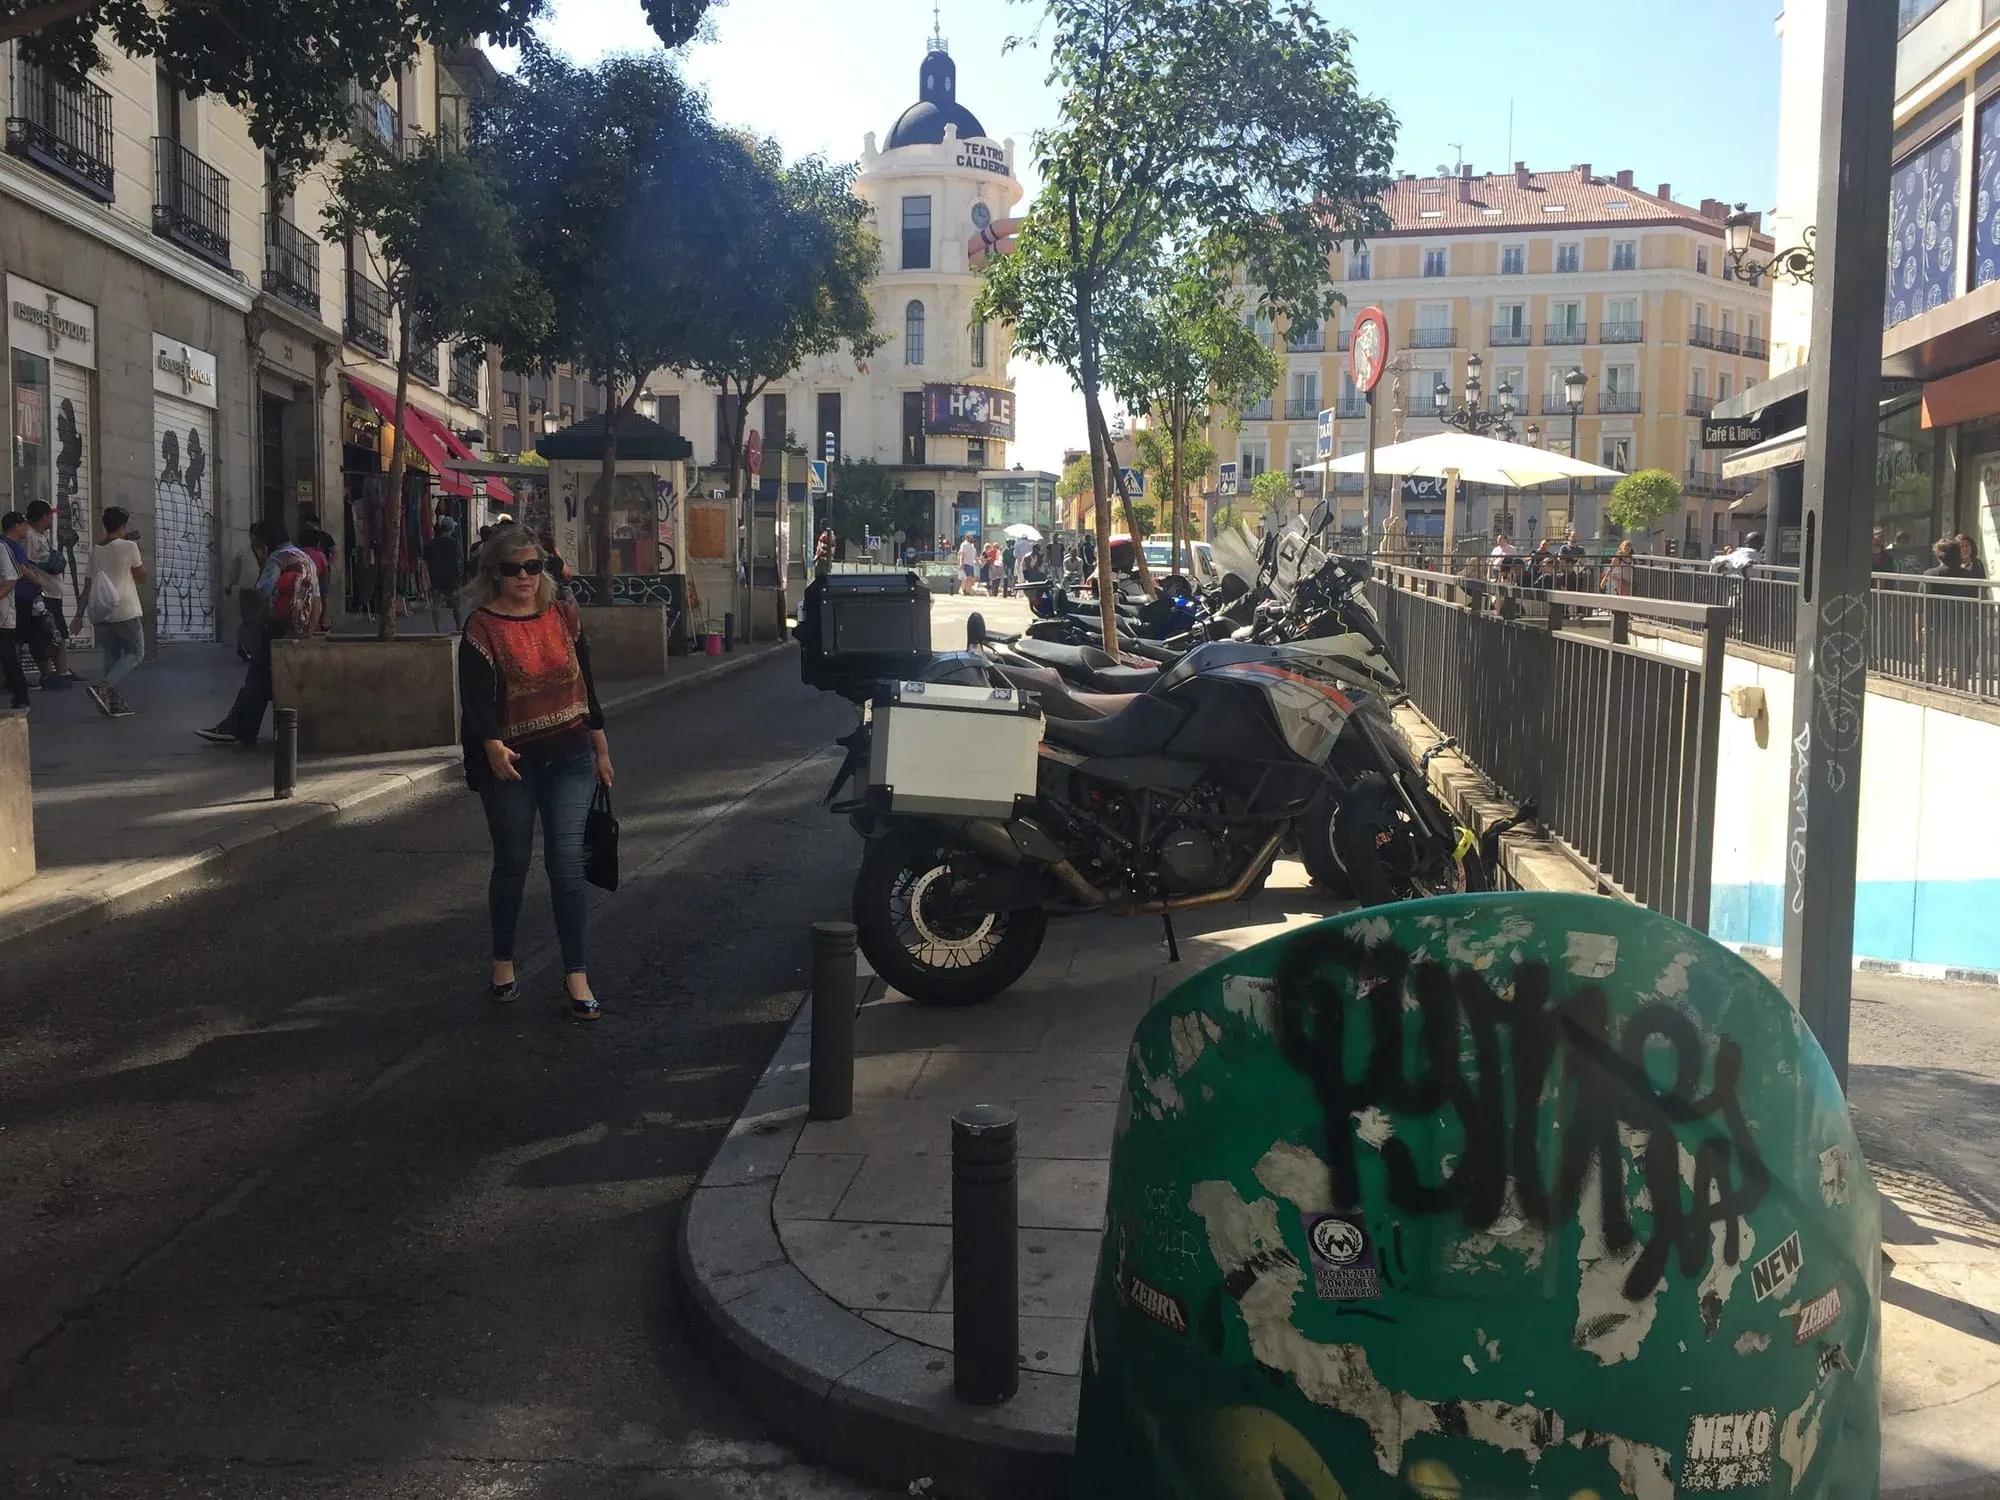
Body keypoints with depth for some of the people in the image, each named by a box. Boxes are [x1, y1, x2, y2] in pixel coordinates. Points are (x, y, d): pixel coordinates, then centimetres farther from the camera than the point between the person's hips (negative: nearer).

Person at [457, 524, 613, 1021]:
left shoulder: (563, 617, 6)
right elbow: (476, 699, -17)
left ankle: (576, 975, 3)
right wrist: (493, 748, -34)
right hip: (511, 764, -2)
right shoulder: (482, 628, -6)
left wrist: (601, 751, 13)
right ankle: (503, 961, 31)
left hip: (569, 759, 2)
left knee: (567, 862, -3)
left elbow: (584, 685, 12)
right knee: (512, 864, 10)